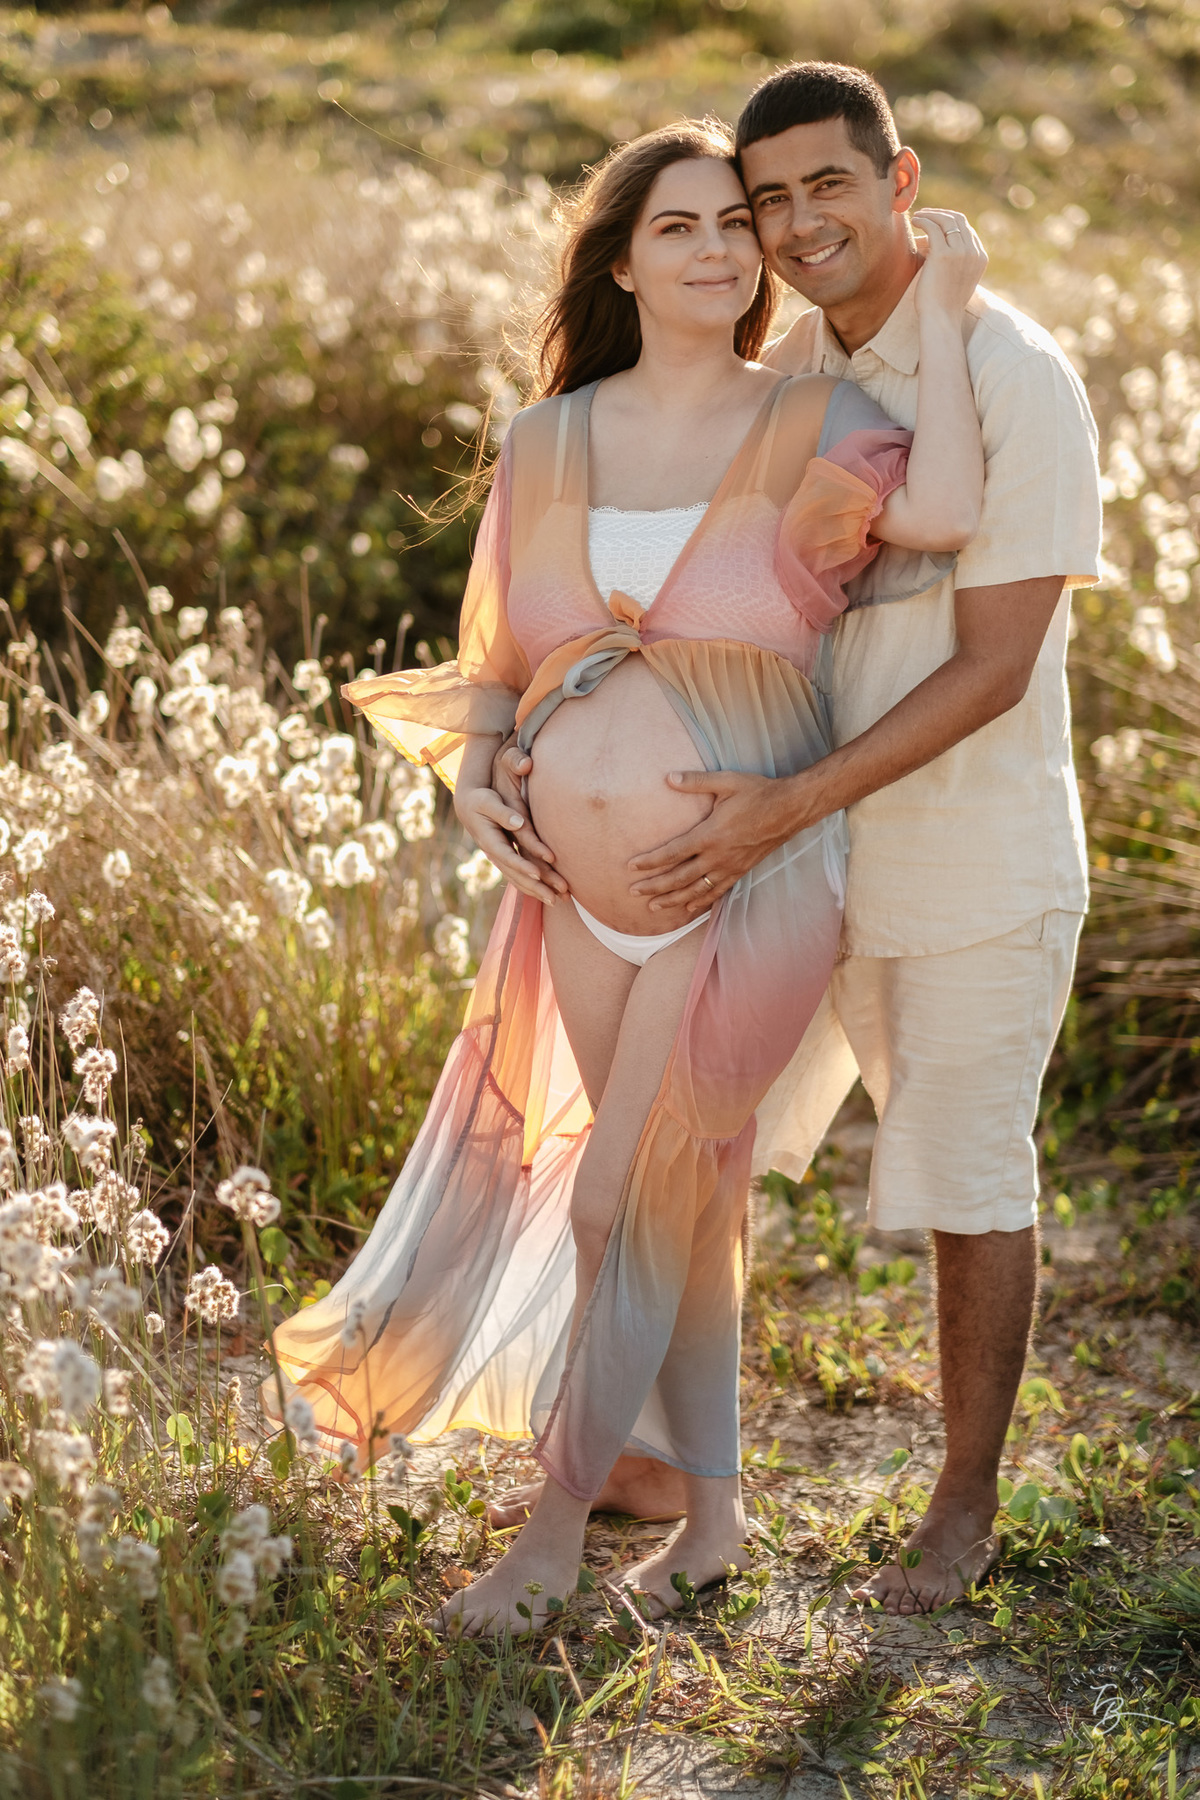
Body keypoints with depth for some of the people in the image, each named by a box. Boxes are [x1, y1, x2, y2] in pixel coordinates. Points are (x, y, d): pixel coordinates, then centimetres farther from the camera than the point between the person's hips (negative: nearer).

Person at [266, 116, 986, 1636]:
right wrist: (474, 770, -4)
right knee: (680, 1192, 14)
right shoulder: (551, 441, 8)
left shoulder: (808, 424, -4)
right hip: (584, 878, 5)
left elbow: (940, 514, -26)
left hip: (742, 871, -4)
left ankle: (558, 1522, 15)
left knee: (621, 1197, -3)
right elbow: (495, 653, 15)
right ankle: (710, 1511, 28)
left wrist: (939, 314, -17)